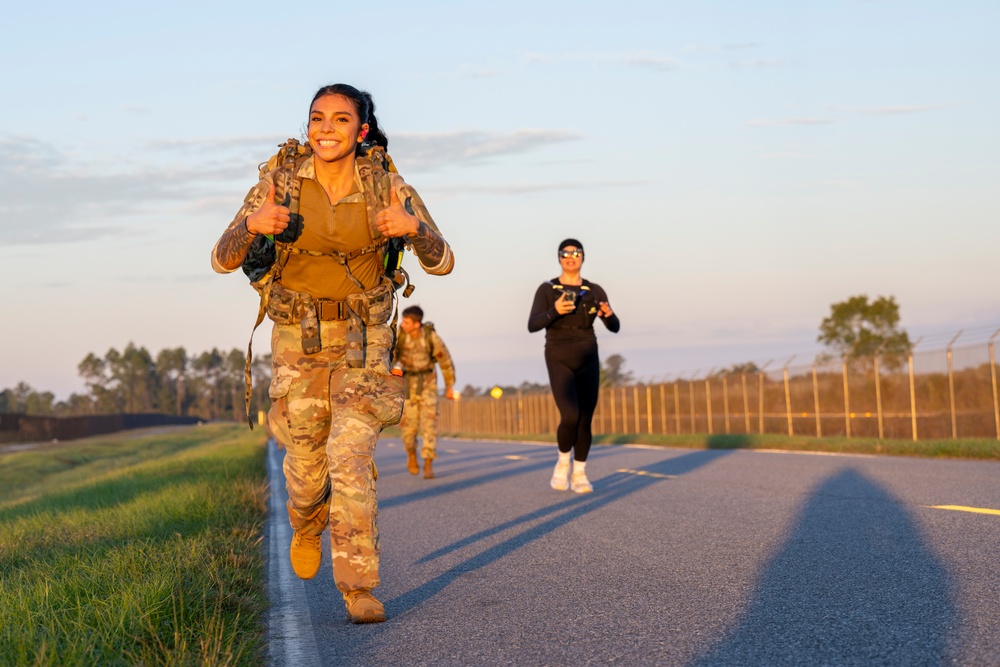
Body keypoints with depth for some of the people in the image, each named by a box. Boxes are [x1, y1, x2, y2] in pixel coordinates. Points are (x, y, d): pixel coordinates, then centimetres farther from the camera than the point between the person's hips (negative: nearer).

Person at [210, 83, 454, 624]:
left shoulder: (387, 186, -10)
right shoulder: (280, 182, -10)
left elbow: (441, 262, -9)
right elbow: (224, 260, -11)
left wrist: (414, 227, -31)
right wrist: (253, 225, -34)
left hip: (363, 339, -1)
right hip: (297, 337, 1)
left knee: (351, 458, -17)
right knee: (305, 462, 11)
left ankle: (359, 589, -9)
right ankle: (307, 525, 47)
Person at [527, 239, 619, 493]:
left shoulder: (595, 291, 6)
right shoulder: (546, 290, -1)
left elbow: (614, 327, 3)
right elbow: (533, 326, -12)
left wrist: (609, 314, -21)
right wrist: (555, 311, -31)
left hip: (587, 362, 3)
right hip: (559, 362, -3)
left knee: (585, 421, 0)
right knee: (570, 418, -18)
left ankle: (580, 474, 16)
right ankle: (563, 462, 9)